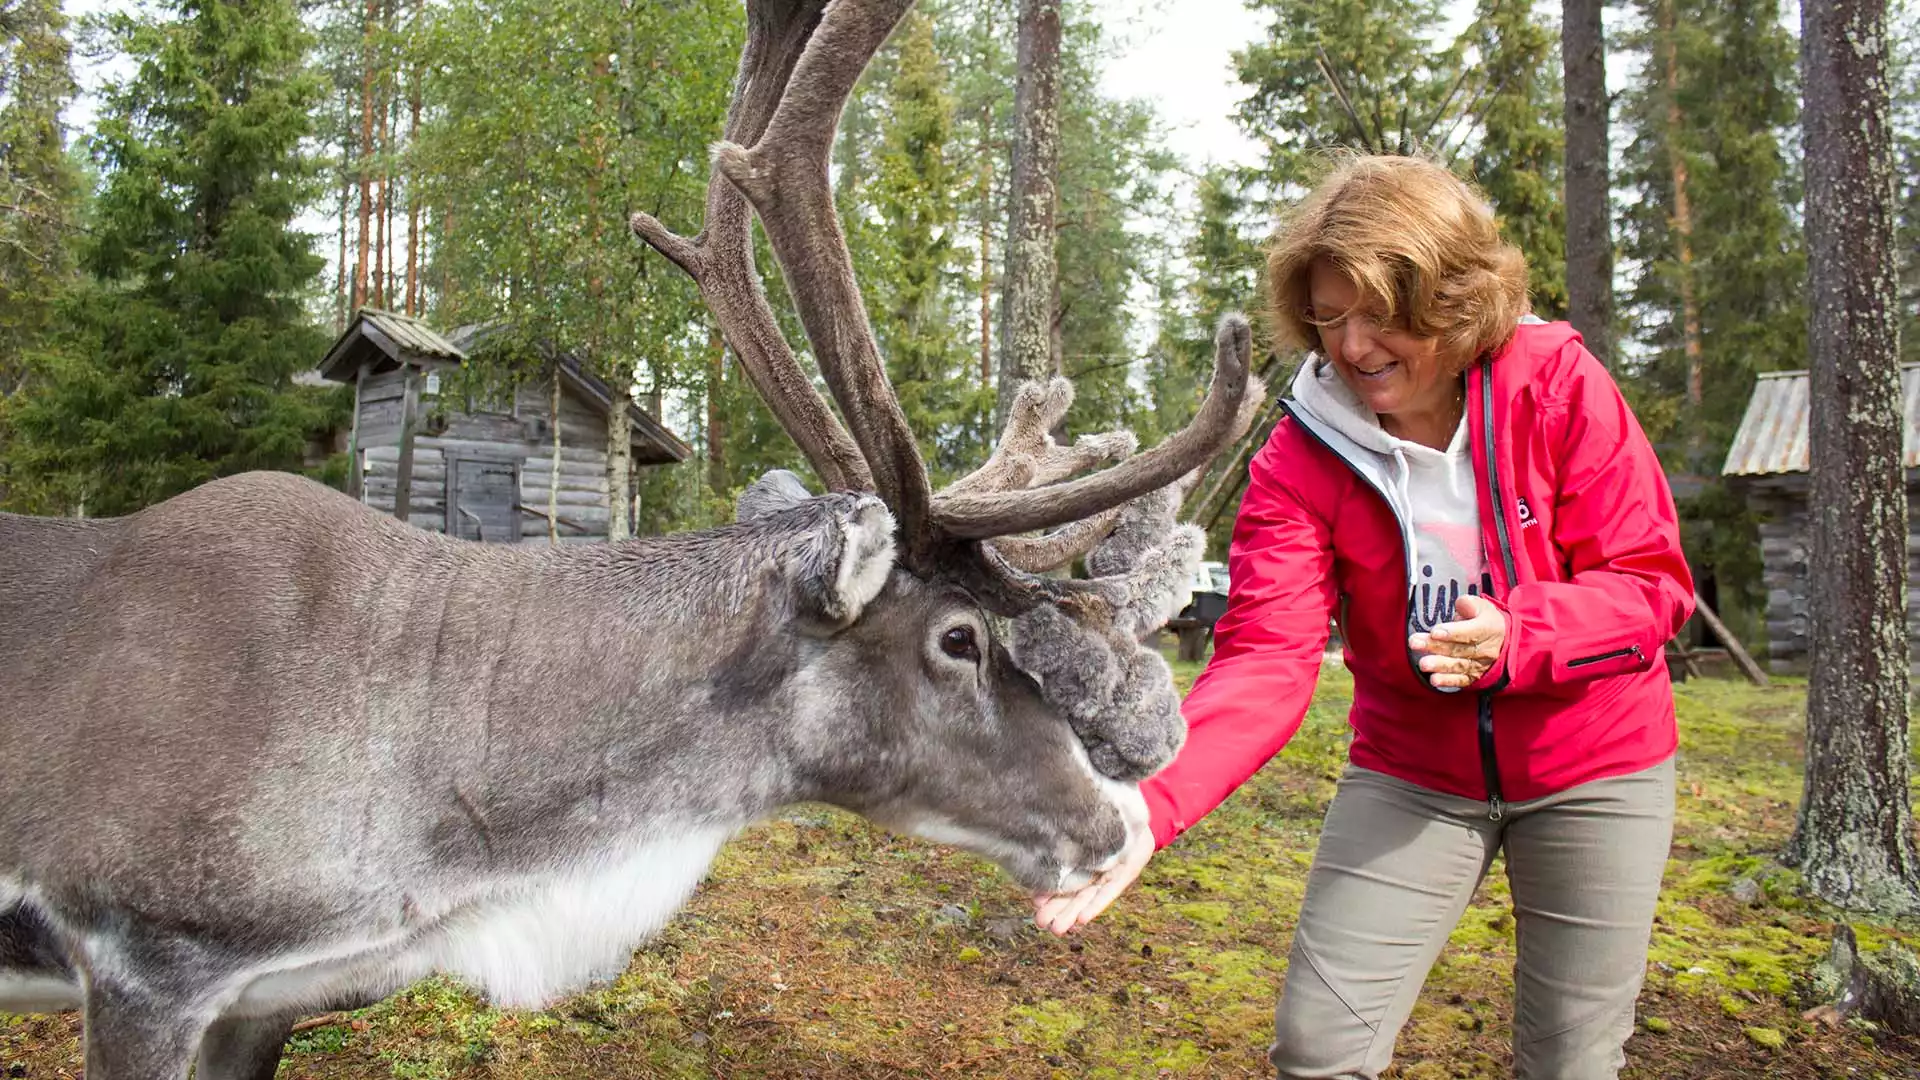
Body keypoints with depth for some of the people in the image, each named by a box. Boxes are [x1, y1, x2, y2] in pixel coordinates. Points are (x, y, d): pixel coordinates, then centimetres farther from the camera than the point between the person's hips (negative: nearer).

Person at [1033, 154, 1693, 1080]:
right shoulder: (1300, 458, -14)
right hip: (1412, 768, 1)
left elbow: (1650, 582, -12)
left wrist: (1515, 638, -33)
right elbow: (1263, 661, -23)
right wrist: (1148, 810, -38)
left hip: (1591, 767, 0)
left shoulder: (1557, 383, -15)